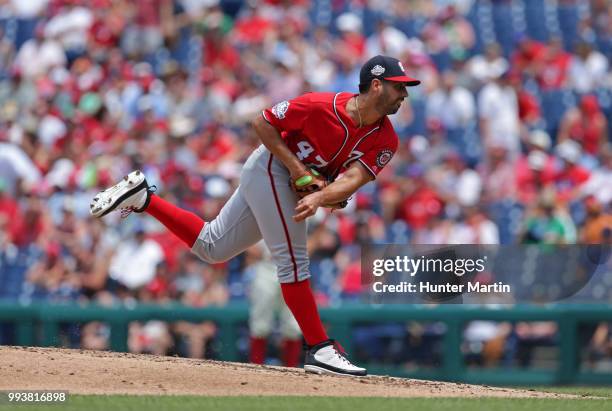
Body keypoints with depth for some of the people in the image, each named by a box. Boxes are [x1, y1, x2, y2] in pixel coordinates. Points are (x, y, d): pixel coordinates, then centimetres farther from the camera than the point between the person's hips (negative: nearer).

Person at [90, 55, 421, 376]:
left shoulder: (385, 141, -11)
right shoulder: (323, 106, -25)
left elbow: (353, 179, -23)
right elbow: (263, 123, -15)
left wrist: (321, 197, -43)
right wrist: (296, 168, -24)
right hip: (271, 166, -7)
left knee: (211, 248, 14)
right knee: (292, 258, -12)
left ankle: (142, 198, 22)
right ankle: (319, 349, -8)